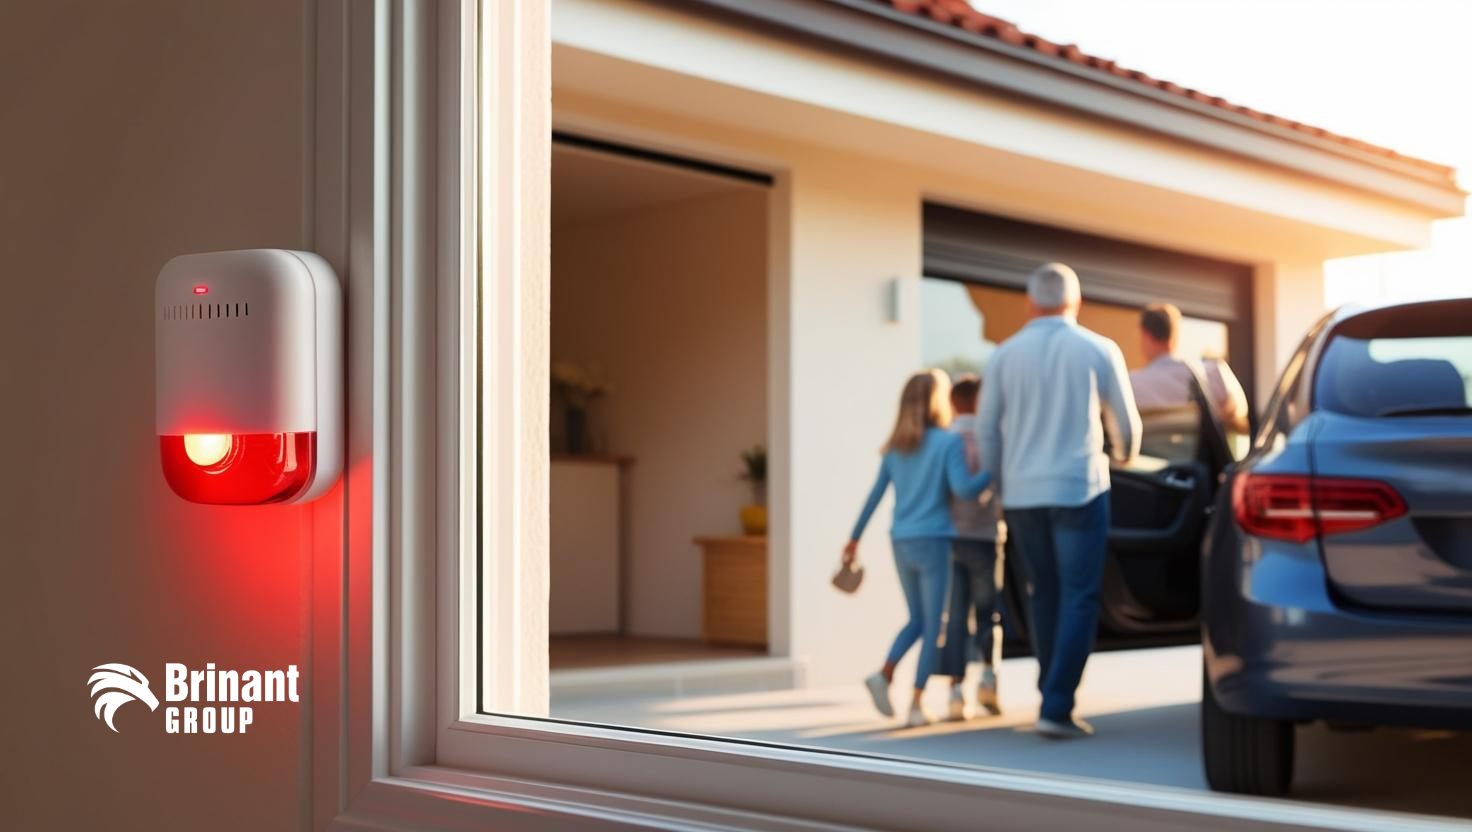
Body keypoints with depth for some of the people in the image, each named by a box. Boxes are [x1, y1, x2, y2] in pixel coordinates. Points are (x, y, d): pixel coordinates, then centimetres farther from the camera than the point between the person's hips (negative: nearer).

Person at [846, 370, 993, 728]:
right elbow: (964, 489, -18)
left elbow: (875, 495, 11)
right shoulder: (949, 442, -7)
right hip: (934, 543, -5)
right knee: (934, 626, 3)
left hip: (901, 544, 5)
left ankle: (884, 675, -3)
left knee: (917, 620, 18)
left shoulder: (895, 448, 8)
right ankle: (916, 705, -2)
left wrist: (855, 538, 18)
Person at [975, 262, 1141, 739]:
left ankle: (1053, 697, 19)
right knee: (1079, 598, -1)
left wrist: (997, 484, 22)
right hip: (1079, 488, -3)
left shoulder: (1005, 355, 4)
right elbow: (1126, 424, 10)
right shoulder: (1099, 351, 1)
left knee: (1045, 594, 15)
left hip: (1022, 492, 3)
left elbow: (986, 431, 8)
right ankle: (1056, 706, -8)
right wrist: (1123, 460, 31)